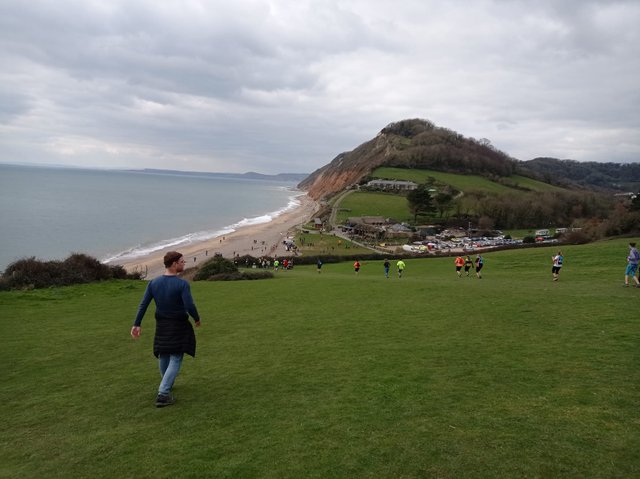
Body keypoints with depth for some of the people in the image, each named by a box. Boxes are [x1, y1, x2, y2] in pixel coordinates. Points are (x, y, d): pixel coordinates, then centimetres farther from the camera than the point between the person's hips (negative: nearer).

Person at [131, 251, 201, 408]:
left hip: (162, 326, 6)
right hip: (179, 326, -6)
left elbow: (143, 305, -5)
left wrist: (137, 324, -1)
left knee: (164, 356, 23)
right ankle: (163, 394, -8)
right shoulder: (182, 284, -20)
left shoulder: (153, 283, -5)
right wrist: (197, 319, -6)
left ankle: (167, 384, 43)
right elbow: (190, 306, -25)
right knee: (175, 359, 0)